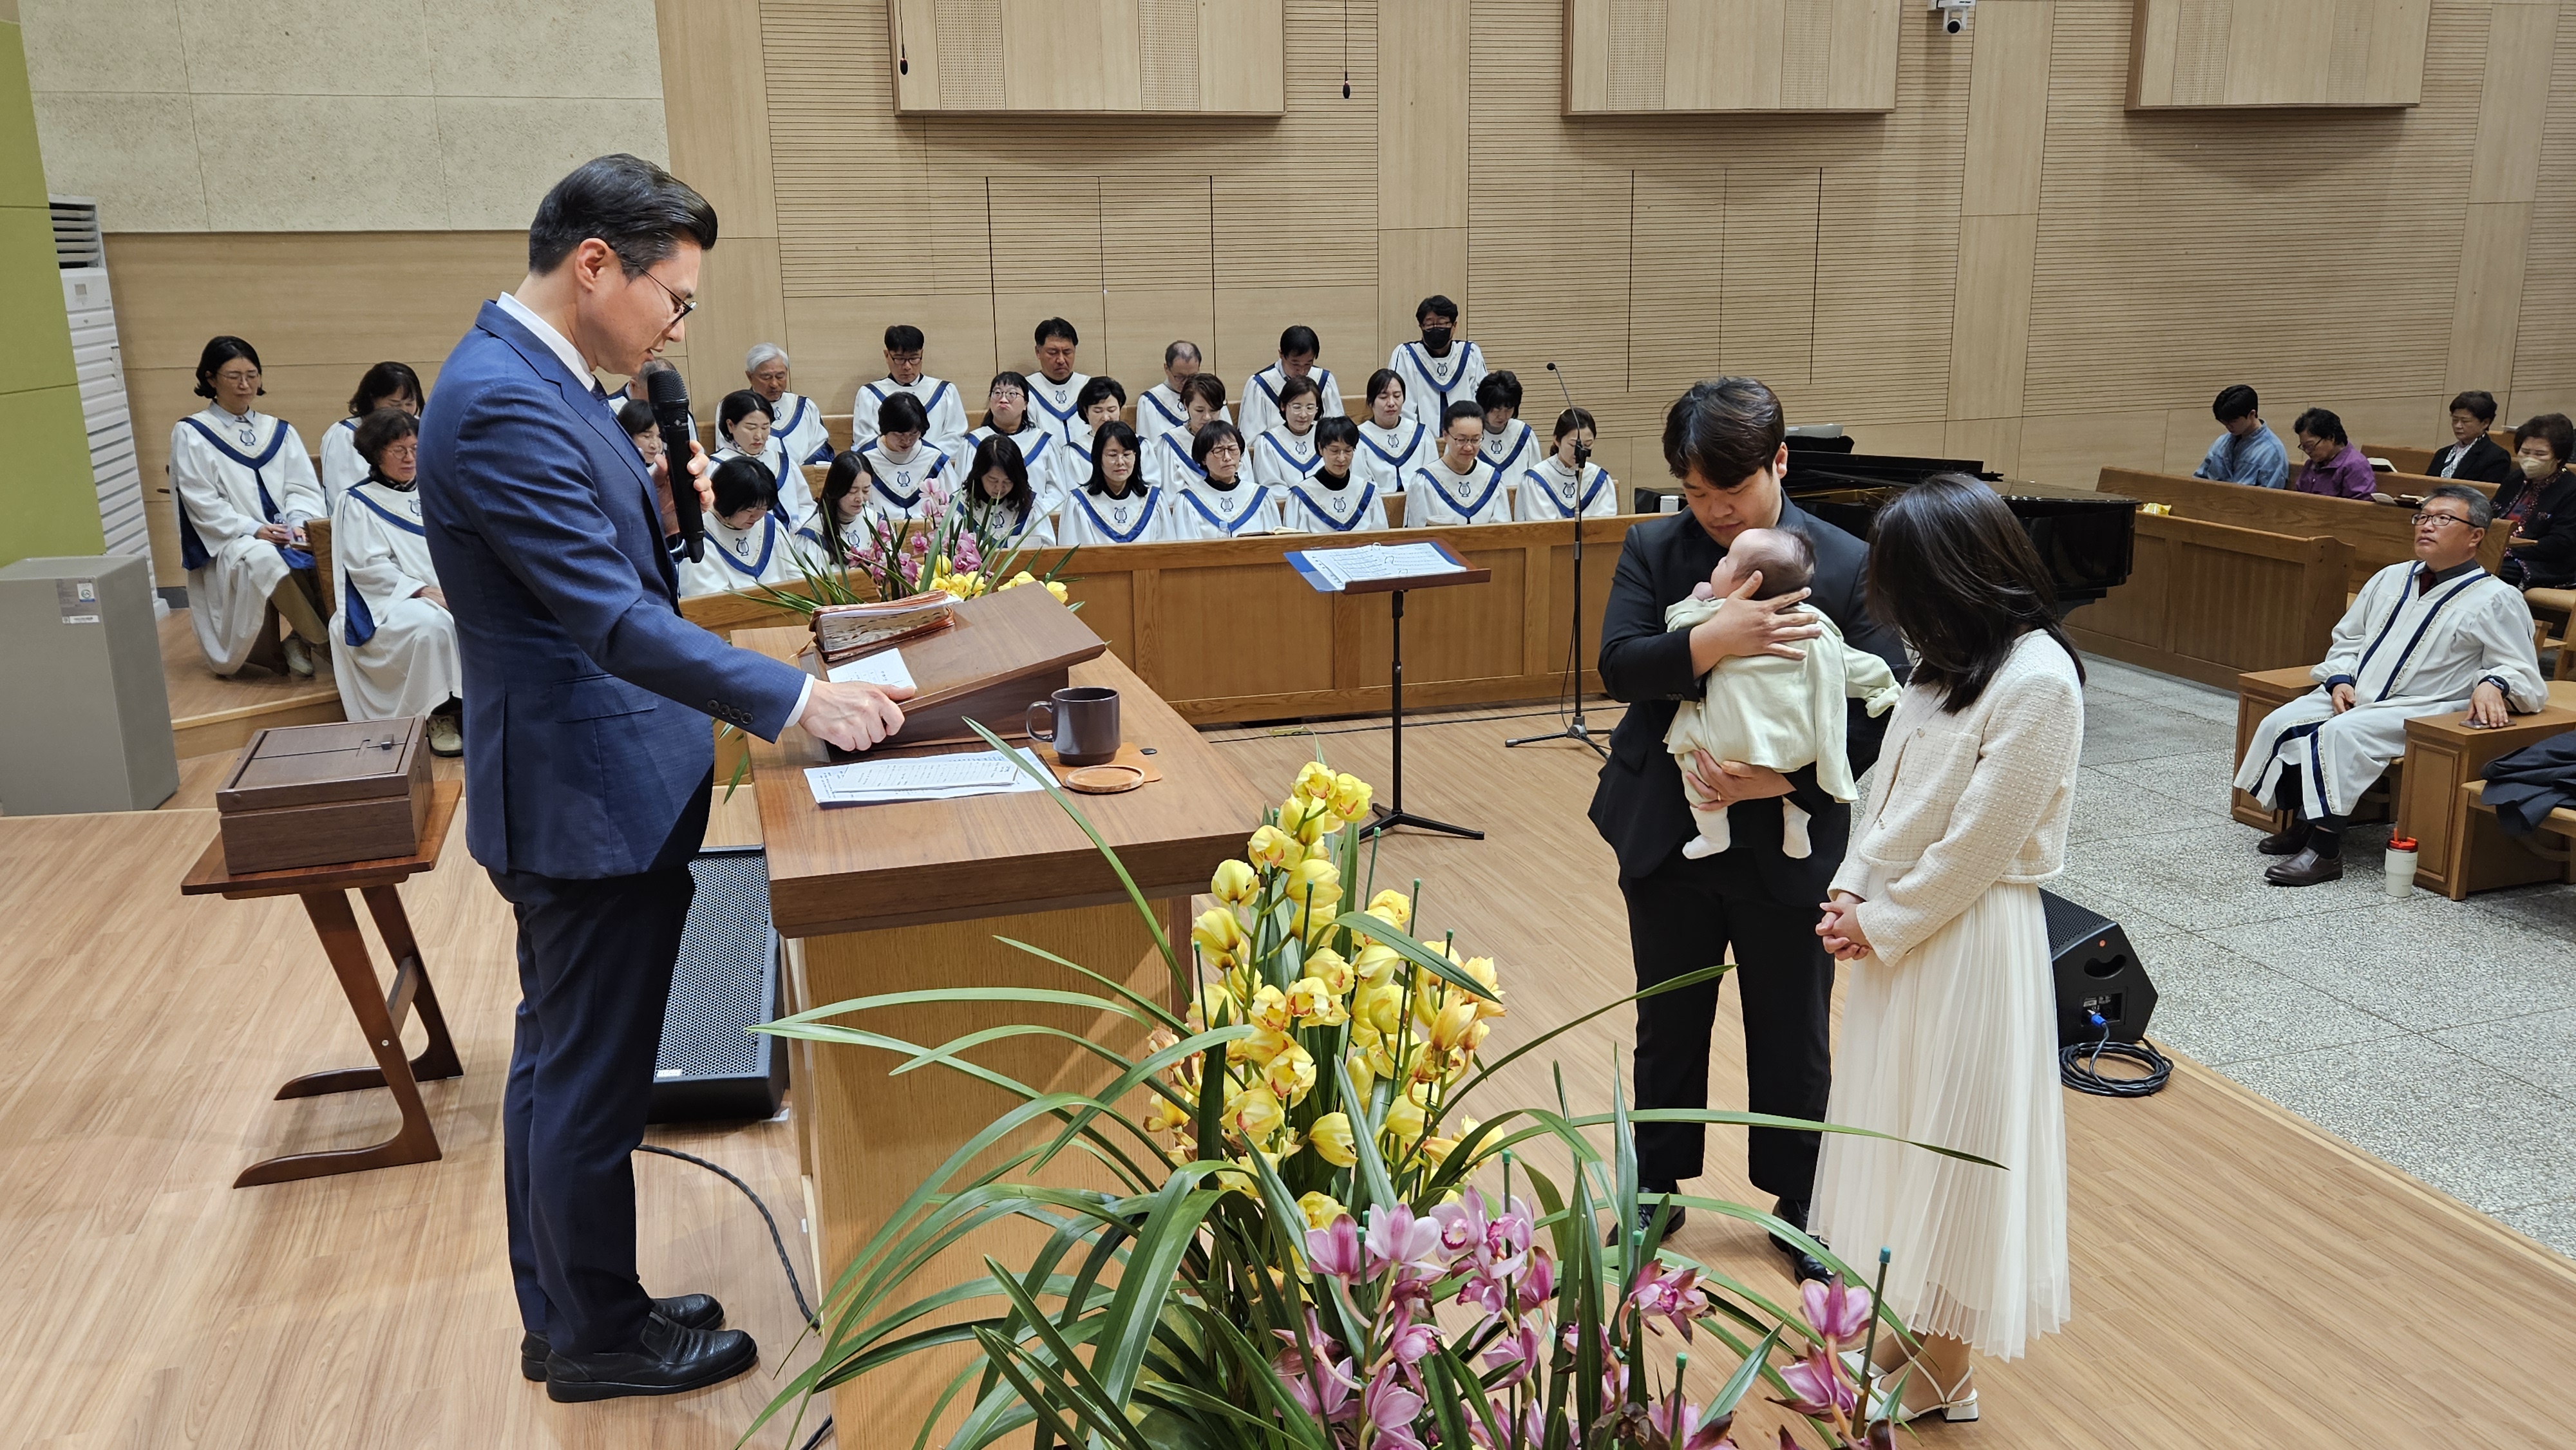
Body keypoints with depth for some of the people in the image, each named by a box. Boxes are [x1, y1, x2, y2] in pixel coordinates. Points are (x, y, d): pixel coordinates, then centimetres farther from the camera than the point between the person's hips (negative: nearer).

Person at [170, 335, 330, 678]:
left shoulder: (281, 432, 19)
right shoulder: (190, 434, 7)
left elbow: (303, 487, 9)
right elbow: (202, 503, -3)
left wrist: (300, 524, -13)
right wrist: (254, 530, -17)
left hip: (286, 539, 4)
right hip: (226, 544, -3)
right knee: (262, 559, -39)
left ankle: (301, 641, -11)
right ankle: (325, 643, -26)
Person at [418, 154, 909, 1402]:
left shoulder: (525, 376, 9)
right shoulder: (504, 404, -23)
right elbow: (611, 618, -29)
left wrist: (657, 508, -2)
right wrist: (795, 701, -29)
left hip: (571, 785, 11)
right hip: (592, 796, -11)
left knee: (556, 1065, 20)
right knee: (592, 1085, 6)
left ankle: (562, 1314, 36)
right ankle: (599, 1337, 25)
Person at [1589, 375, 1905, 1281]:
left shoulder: (1847, 567, -10)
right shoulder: (1653, 551, -3)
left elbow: (1878, 714, -11)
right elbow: (1618, 666, -16)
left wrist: (1779, 782, -23)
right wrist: (1715, 640, -33)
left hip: (1788, 845, -1)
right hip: (1667, 839, 2)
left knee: (1794, 1039, 15)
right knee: (1668, 1029, 18)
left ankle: (1798, 1204, 36)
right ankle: (1657, 1189, 38)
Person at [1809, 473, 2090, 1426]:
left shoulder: (2038, 680, -21)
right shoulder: (1947, 659, 6)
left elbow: (1976, 846, -20)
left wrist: (1879, 922, -11)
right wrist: (1851, 891, 0)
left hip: (1970, 937, -8)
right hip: (1895, 925, 8)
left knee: (1953, 1147, 5)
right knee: (1892, 1132, 18)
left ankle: (1943, 1378, 22)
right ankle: (1895, 1329, 35)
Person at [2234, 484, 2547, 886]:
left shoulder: (2496, 600, -2)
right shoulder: (2391, 579, 16)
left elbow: (2523, 673, -6)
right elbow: (2347, 638, 22)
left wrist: (2493, 684, -29)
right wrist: (2340, 680, 3)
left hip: (2420, 712, -7)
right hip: (2353, 696, 7)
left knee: (2341, 735, -33)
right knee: (2279, 725, -14)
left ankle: (2325, 849, -29)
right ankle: (2301, 822, 1)